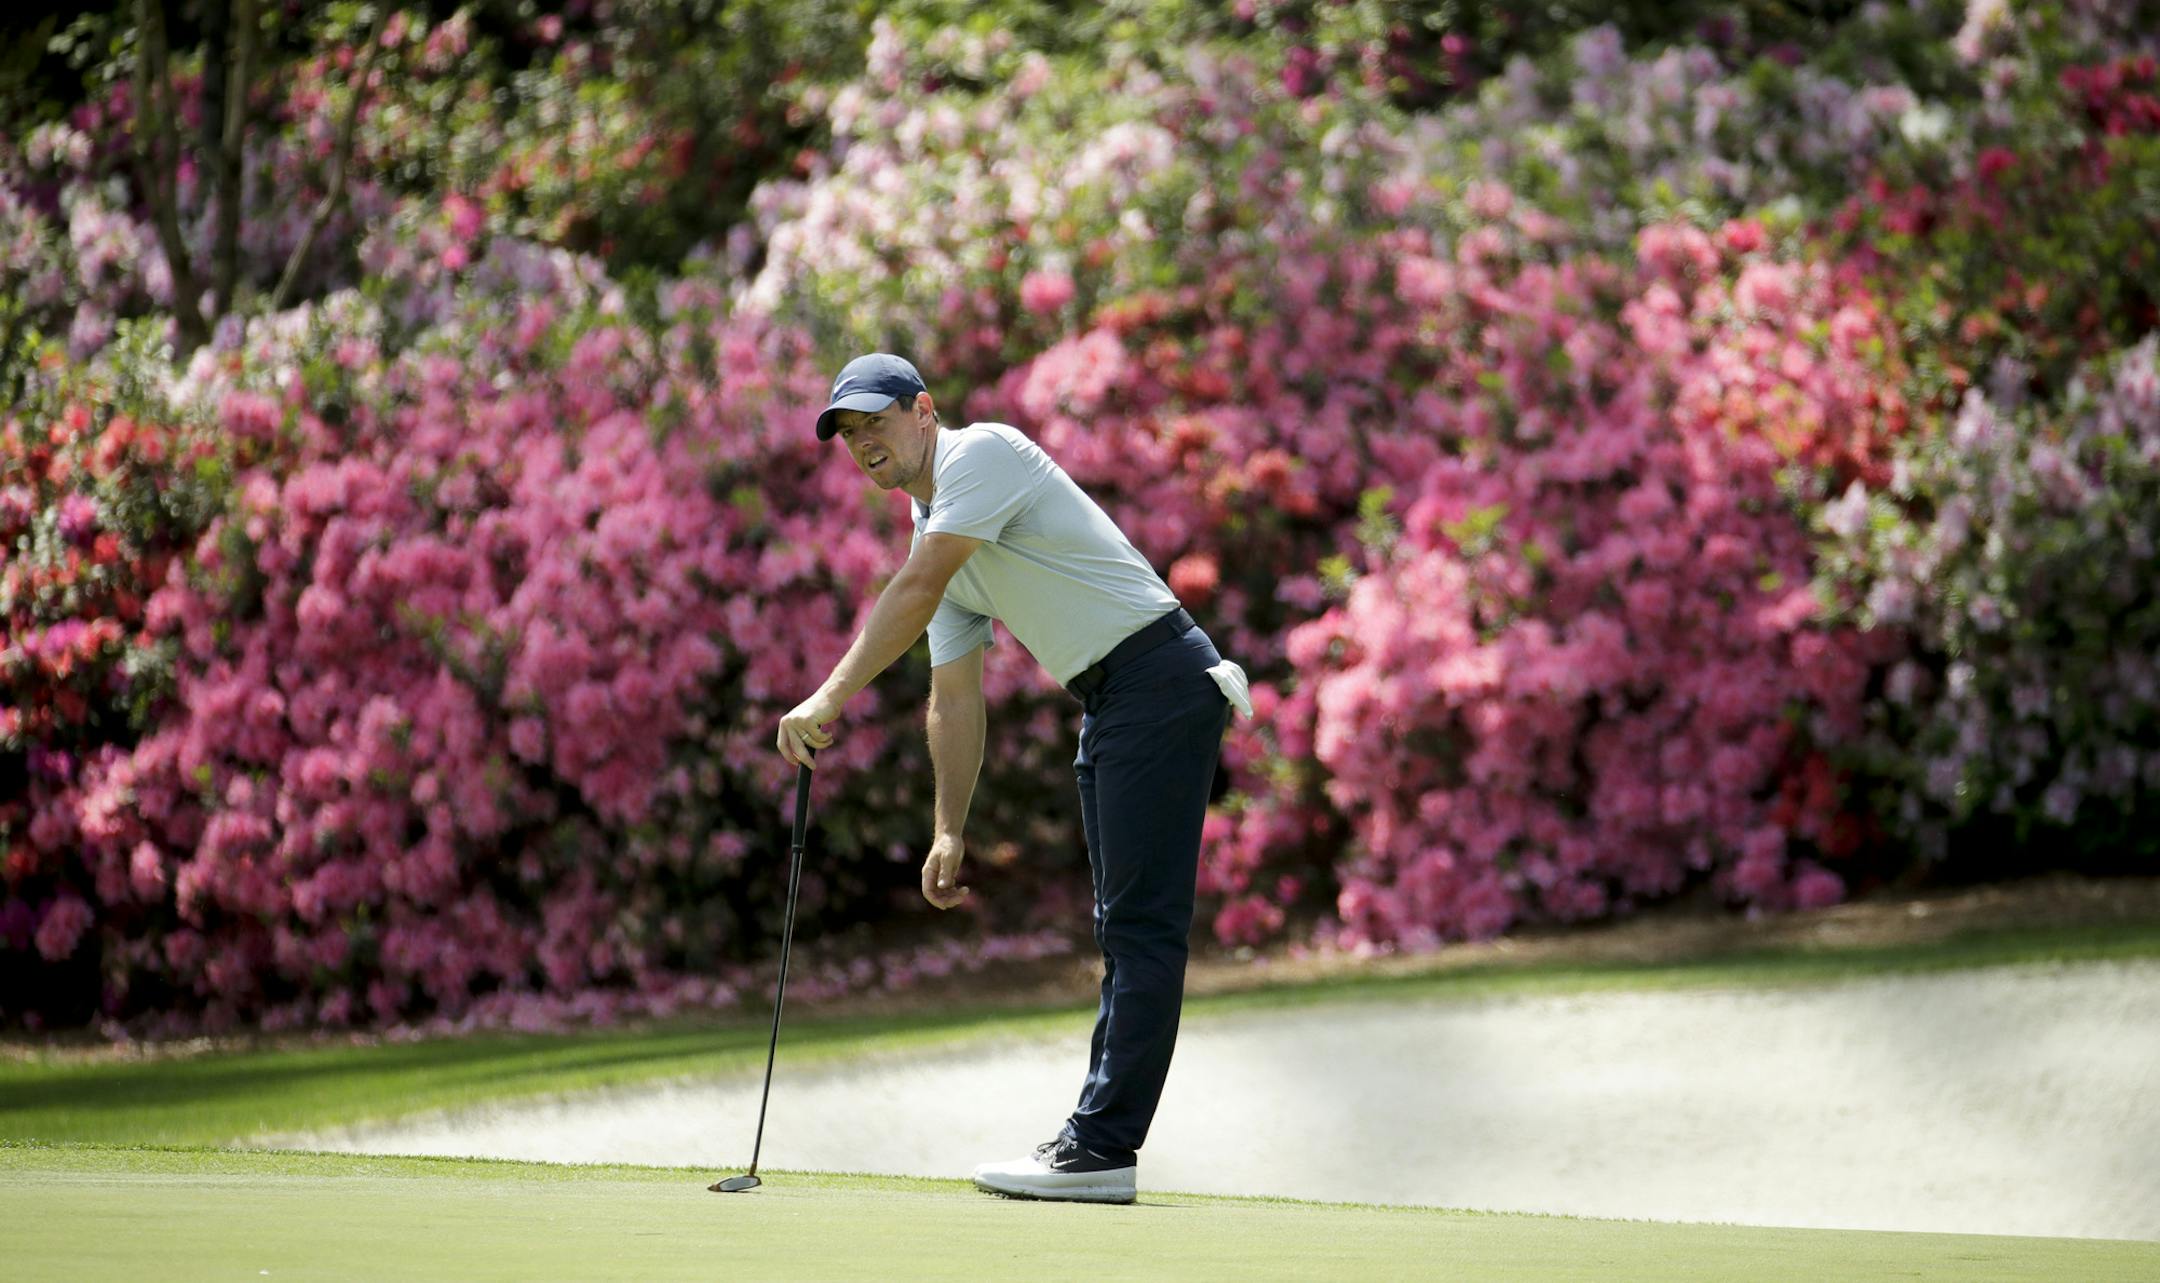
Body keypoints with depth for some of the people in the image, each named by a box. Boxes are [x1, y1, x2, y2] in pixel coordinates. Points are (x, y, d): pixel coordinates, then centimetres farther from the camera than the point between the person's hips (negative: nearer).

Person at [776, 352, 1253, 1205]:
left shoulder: (984, 454, -10)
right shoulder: (935, 533, 18)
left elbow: (916, 591, -22)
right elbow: (955, 697, 19)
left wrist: (830, 698, -23)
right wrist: (949, 832, 14)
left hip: (1157, 680, -11)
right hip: (1106, 704, 11)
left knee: (1144, 926, -10)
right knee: (1123, 930, 10)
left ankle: (1103, 1146, -15)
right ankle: (1099, 1141, 11)